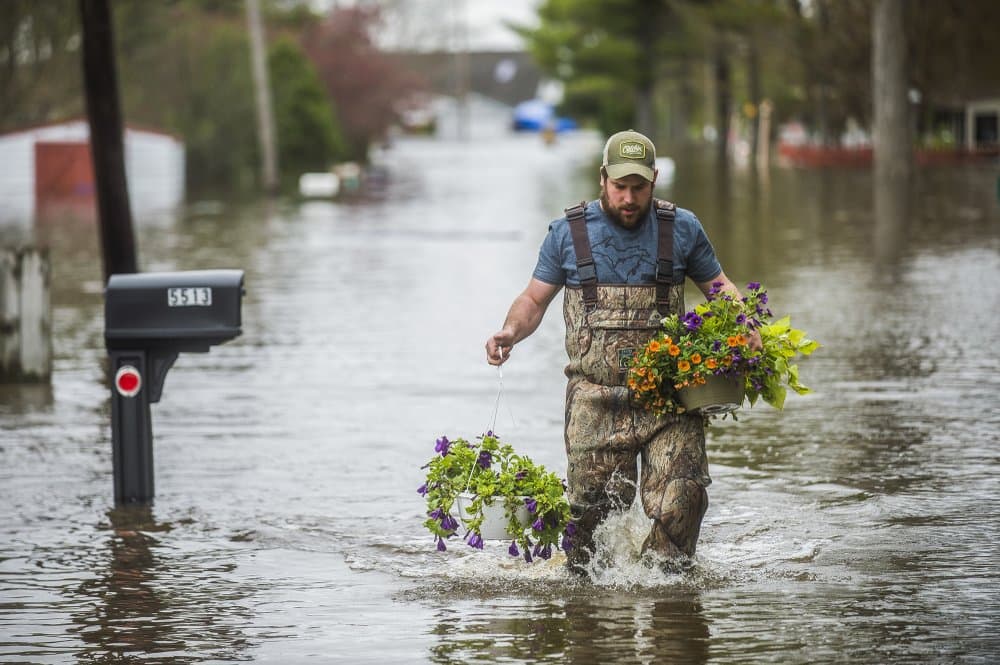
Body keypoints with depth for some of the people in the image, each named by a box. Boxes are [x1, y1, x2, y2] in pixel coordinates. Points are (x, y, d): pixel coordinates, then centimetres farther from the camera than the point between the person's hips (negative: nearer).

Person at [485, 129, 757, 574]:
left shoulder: (682, 229, 8)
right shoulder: (569, 232, 7)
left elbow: (719, 288, 17)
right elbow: (535, 299, 13)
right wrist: (511, 331, -8)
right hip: (596, 399, 0)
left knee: (681, 501, -11)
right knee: (593, 509, -2)